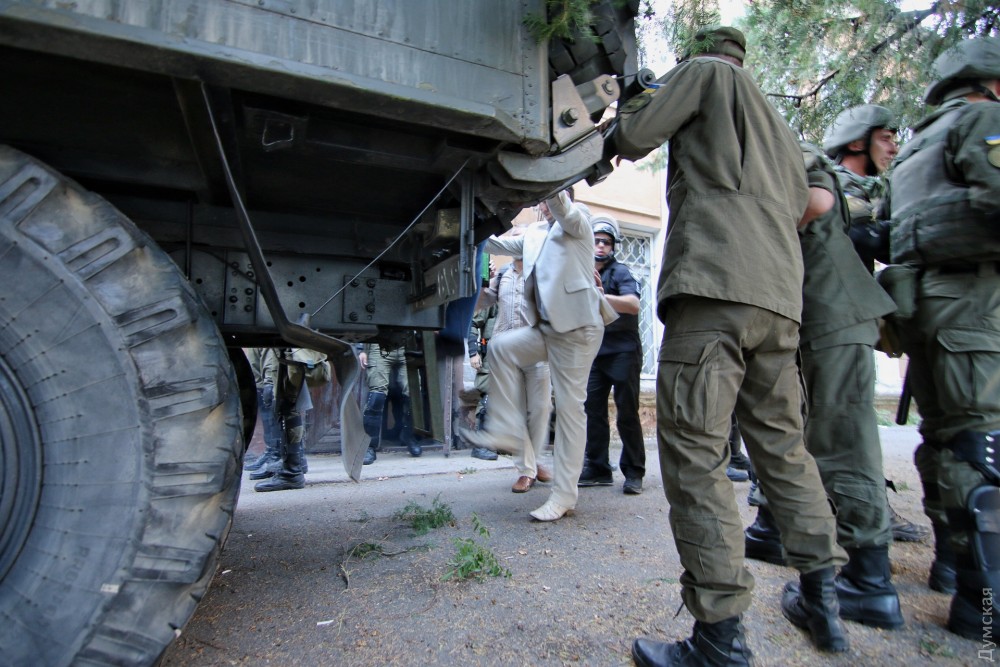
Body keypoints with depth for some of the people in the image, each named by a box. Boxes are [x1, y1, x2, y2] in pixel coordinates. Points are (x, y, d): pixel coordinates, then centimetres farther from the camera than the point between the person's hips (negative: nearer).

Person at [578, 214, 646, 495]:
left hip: (623, 352, -5)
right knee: (593, 411, 5)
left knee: (627, 414, -2)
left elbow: (633, 304, -23)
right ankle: (597, 469, 14)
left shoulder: (619, 272, -5)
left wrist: (600, 296, -37)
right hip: (594, 353, 5)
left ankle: (634, 473, 7)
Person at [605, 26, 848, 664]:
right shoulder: (779, 124, 34)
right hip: (782, 296, 9)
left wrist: (615, 134, 27)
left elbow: (631, 136, 4)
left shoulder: (707, 72, 13)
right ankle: (822, 599, 25)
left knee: (695, 452, -10)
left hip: (715, 282, -9)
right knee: (782, 444, 16)